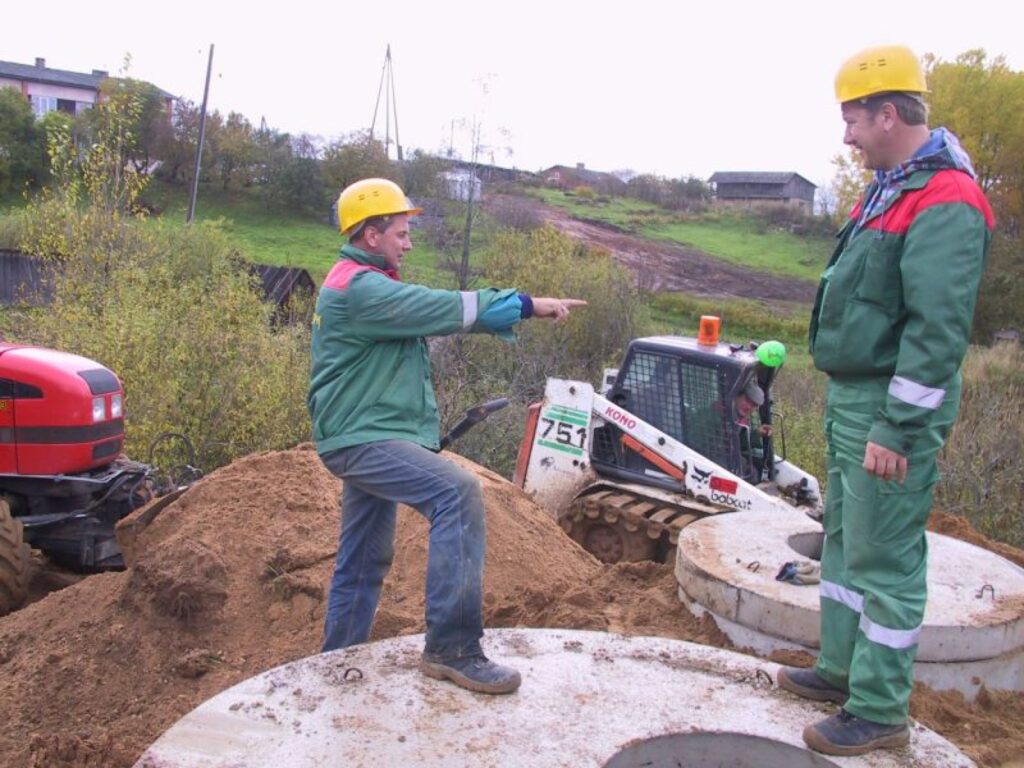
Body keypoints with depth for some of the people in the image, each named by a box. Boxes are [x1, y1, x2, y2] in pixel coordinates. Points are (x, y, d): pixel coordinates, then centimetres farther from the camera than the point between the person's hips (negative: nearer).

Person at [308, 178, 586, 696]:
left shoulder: (364, 284, 21)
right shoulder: (360, 288, -16)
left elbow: (434, 314, 18)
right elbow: (446, 308, -21)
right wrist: (527, 305, -17)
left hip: (363, 438, 11)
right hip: (362, 439, -11)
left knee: (364, 560, 17)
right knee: (457, 491, -27)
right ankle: (452, 648, -24)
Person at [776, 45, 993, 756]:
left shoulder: (945, 203, -19)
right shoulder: (889, 188, 13)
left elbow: (937, 331, -24)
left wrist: (897, 430, -23)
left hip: (892, 411, -10)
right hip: (851, 400, 10)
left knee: (885, 560, 0)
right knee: (845, 540, 19)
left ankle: (881, 712, 15)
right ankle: (841, 670, 34)